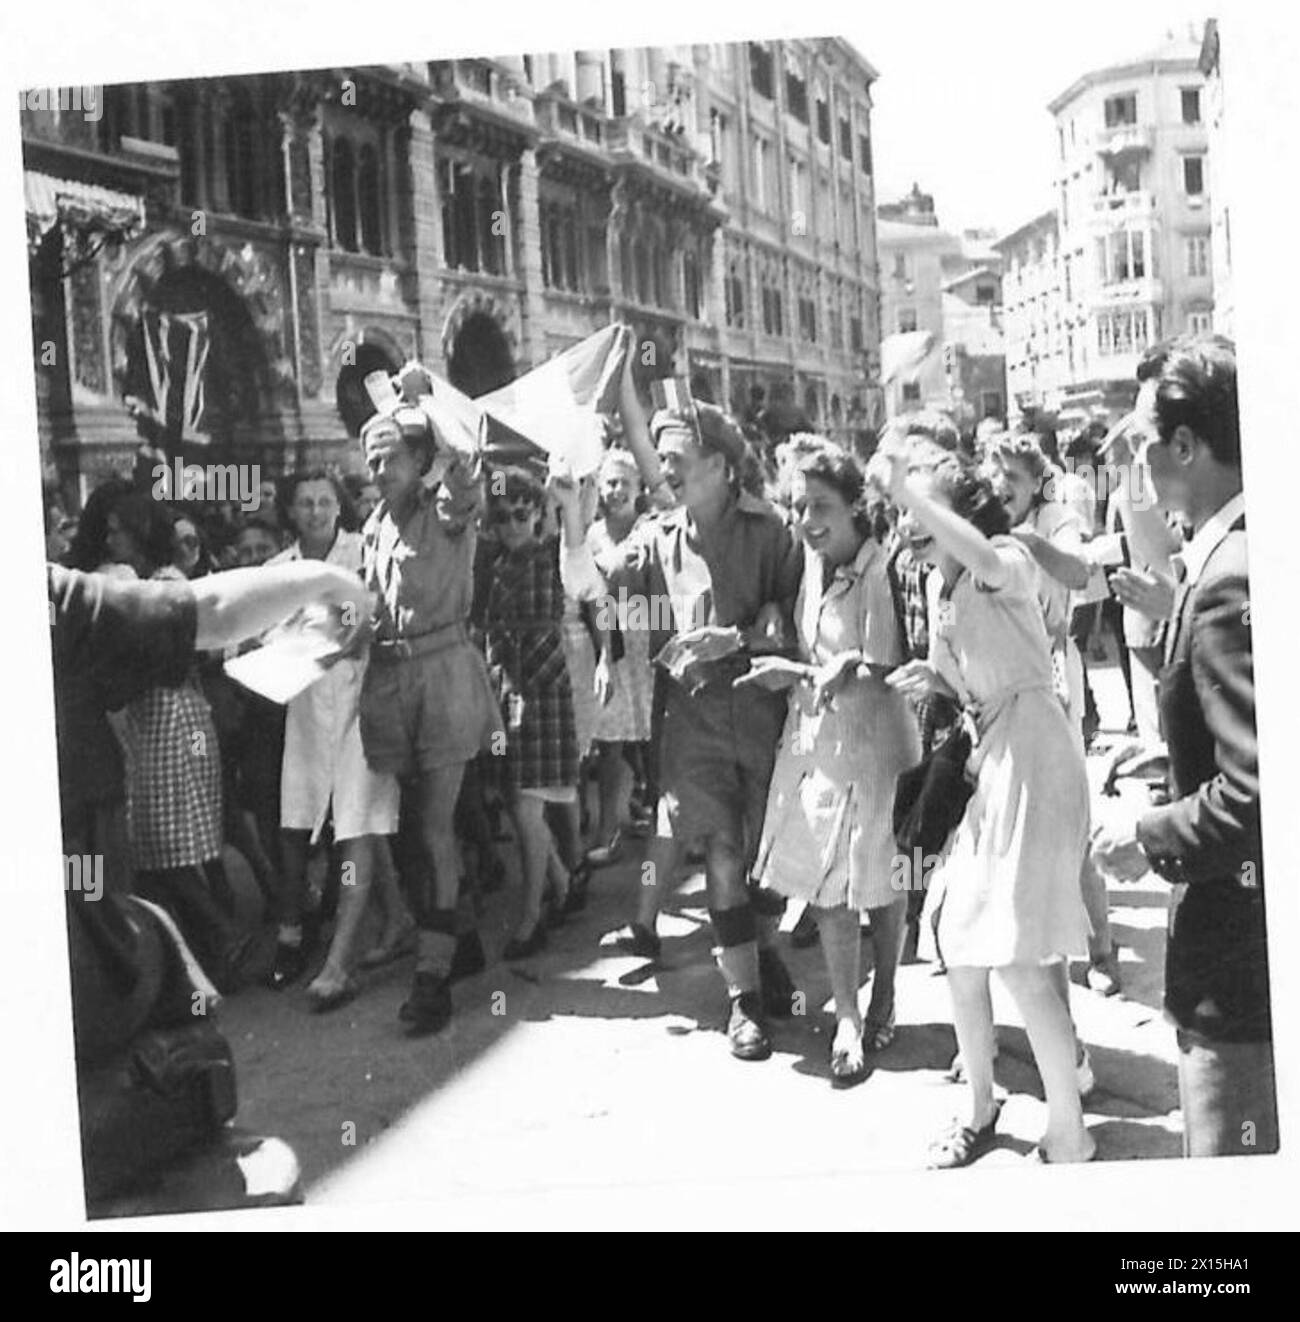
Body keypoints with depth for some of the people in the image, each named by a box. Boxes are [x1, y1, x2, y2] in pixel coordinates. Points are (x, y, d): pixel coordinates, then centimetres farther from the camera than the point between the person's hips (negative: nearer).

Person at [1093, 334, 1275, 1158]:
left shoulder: (1233, 582, -25)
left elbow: (1257, 794, -30)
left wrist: (1150, 837, -16)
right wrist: (1169, 612, 10)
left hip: (1242, 961, -10)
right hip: (1263, 943, 10)